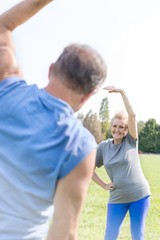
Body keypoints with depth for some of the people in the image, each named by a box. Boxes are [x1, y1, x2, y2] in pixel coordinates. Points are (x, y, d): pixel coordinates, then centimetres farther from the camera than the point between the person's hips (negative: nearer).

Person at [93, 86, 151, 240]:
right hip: (117, 198, 2)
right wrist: (103, 185, 0)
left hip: (139, 195, -1)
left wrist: (122, 92, -21)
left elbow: (132, 115, -18)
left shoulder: (131, 141, -4)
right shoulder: (104, 146, 1)